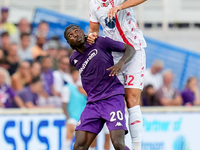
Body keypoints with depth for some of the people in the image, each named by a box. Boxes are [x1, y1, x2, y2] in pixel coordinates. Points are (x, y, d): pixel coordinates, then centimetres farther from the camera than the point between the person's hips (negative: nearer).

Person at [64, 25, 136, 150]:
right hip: (93, 102, 5)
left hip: (113, 98, -5)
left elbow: (130, 49, 5)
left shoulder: (100, 43, 0)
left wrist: (121, 63, -14)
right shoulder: (74, 59, 15)